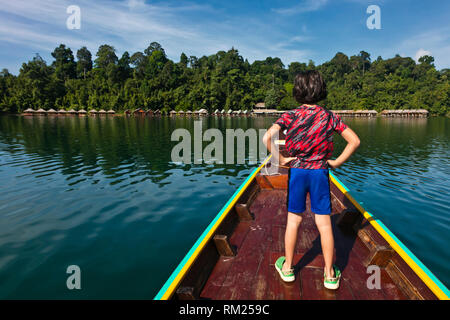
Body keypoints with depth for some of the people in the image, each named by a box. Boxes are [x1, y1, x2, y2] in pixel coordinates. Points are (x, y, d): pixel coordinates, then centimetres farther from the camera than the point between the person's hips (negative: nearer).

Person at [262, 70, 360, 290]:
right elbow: (354, 141, -2)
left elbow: (267, 137, -19)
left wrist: (280, 159, -8)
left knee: (293, 220, 12)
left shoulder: (290, 116, -5)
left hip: (296, 172, 0)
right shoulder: (330, 117, 0)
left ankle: (287, 268, 26)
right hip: (320, 173, 1)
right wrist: (337, 162, 4)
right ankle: (330, 274, 21)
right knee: (324, 224, 9)